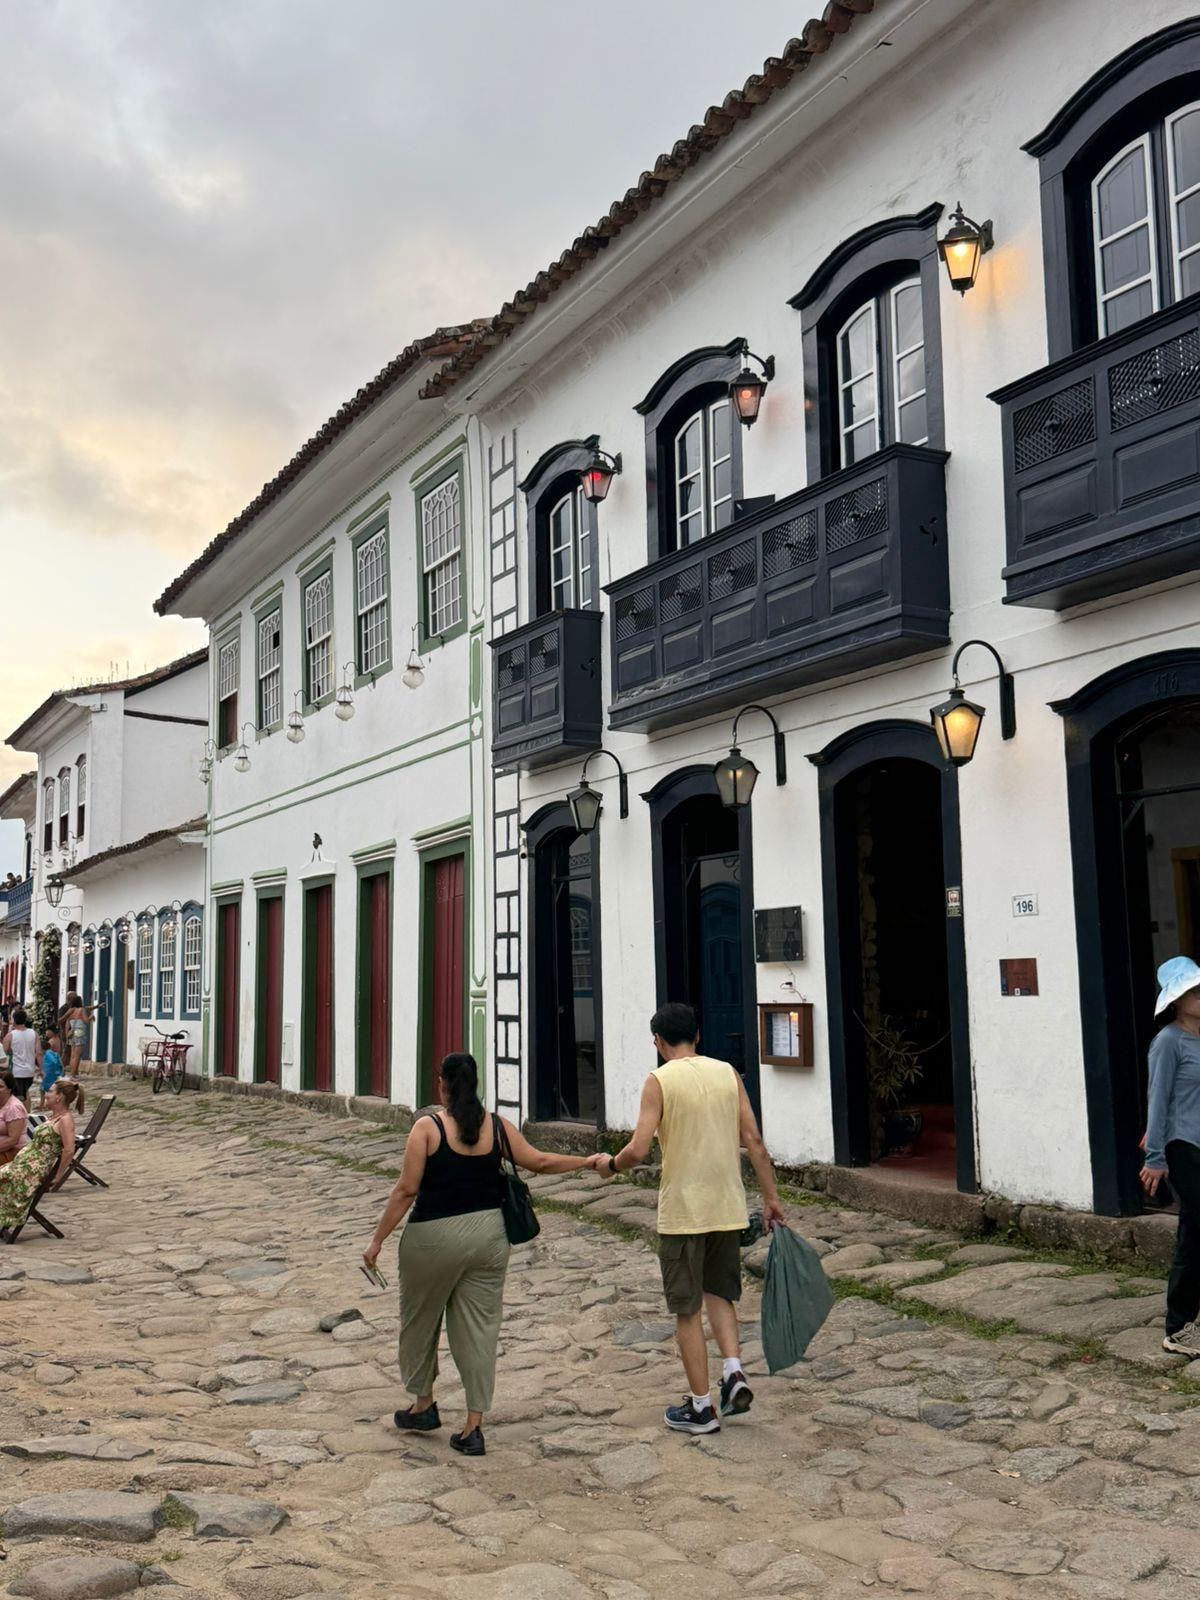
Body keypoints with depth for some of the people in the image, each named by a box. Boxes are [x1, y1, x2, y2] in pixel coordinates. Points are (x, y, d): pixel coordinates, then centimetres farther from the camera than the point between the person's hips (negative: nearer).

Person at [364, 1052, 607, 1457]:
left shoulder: (427, 1128, -9)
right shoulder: (498, 1127, 1)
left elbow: (406, 1190, -10)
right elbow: (539, 1162, 8)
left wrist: (378, 1239, -3)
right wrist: (588, 1161, 22)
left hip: (435, 1237, -3)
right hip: (488, 1233, 4)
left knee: (421, 1318, 17)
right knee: (479, 1326, 8)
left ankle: (424, 1405, 31)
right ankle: (474, 1426, 8)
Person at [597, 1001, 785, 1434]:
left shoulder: (660, 1080, -8)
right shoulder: (728, 1073, 4)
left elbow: (638, 1150, -14)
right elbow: (754, 1142, 2)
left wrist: (611, 1165, 6)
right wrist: (771, 1198, 8)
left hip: (682, 1211, -4)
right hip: (728, 1206, 4)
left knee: (687, 1310, 7)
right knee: (719, 1293, 22)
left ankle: (701, 1408, 13)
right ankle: (734, 1371, 4)